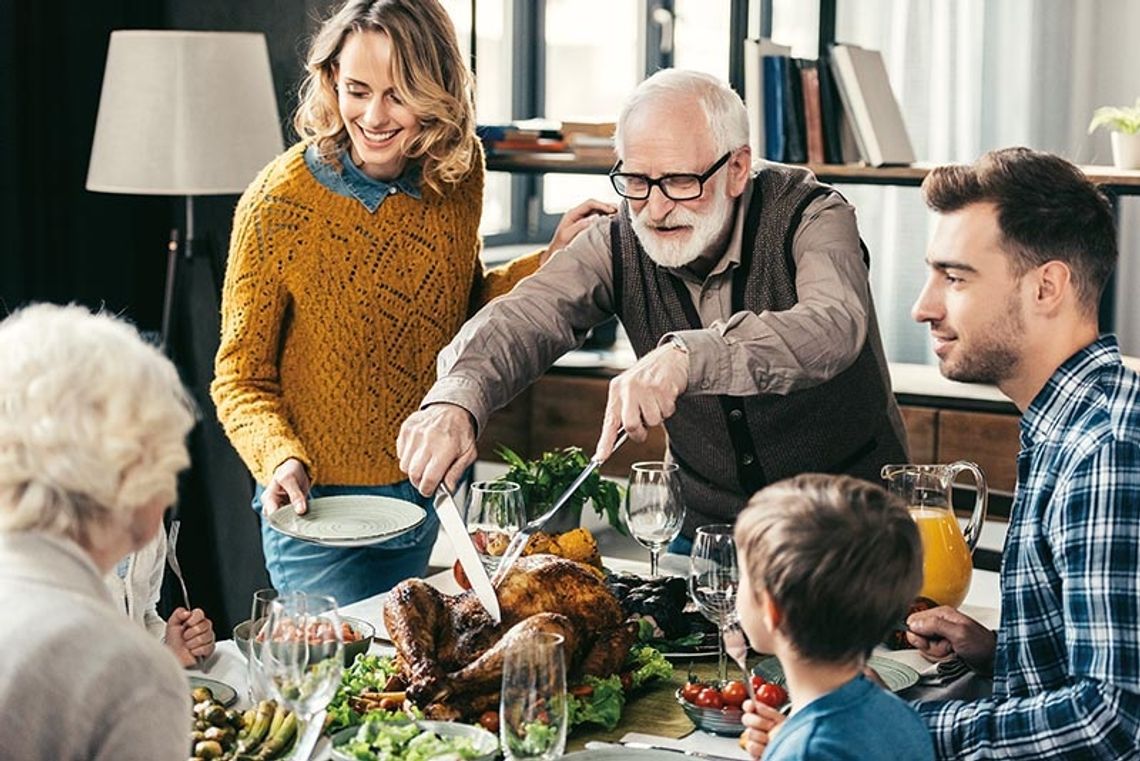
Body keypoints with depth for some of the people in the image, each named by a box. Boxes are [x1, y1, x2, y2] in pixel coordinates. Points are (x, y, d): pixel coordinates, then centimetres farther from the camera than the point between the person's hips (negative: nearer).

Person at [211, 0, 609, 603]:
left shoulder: (458, 171, -5)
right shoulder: (278, 203, -18)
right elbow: (240, 378, -10)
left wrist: (553, 260, -3)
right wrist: (281, 461, -28)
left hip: (431, 497, 5)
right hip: (318, 508, -5)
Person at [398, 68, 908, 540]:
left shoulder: (809, 216, -15)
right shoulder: (618, 245, -6)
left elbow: (834, 328, -36)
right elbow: (525, 318, -21)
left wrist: (687, 356, -52)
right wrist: (455, 402, -44)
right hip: (710, 525, 3)